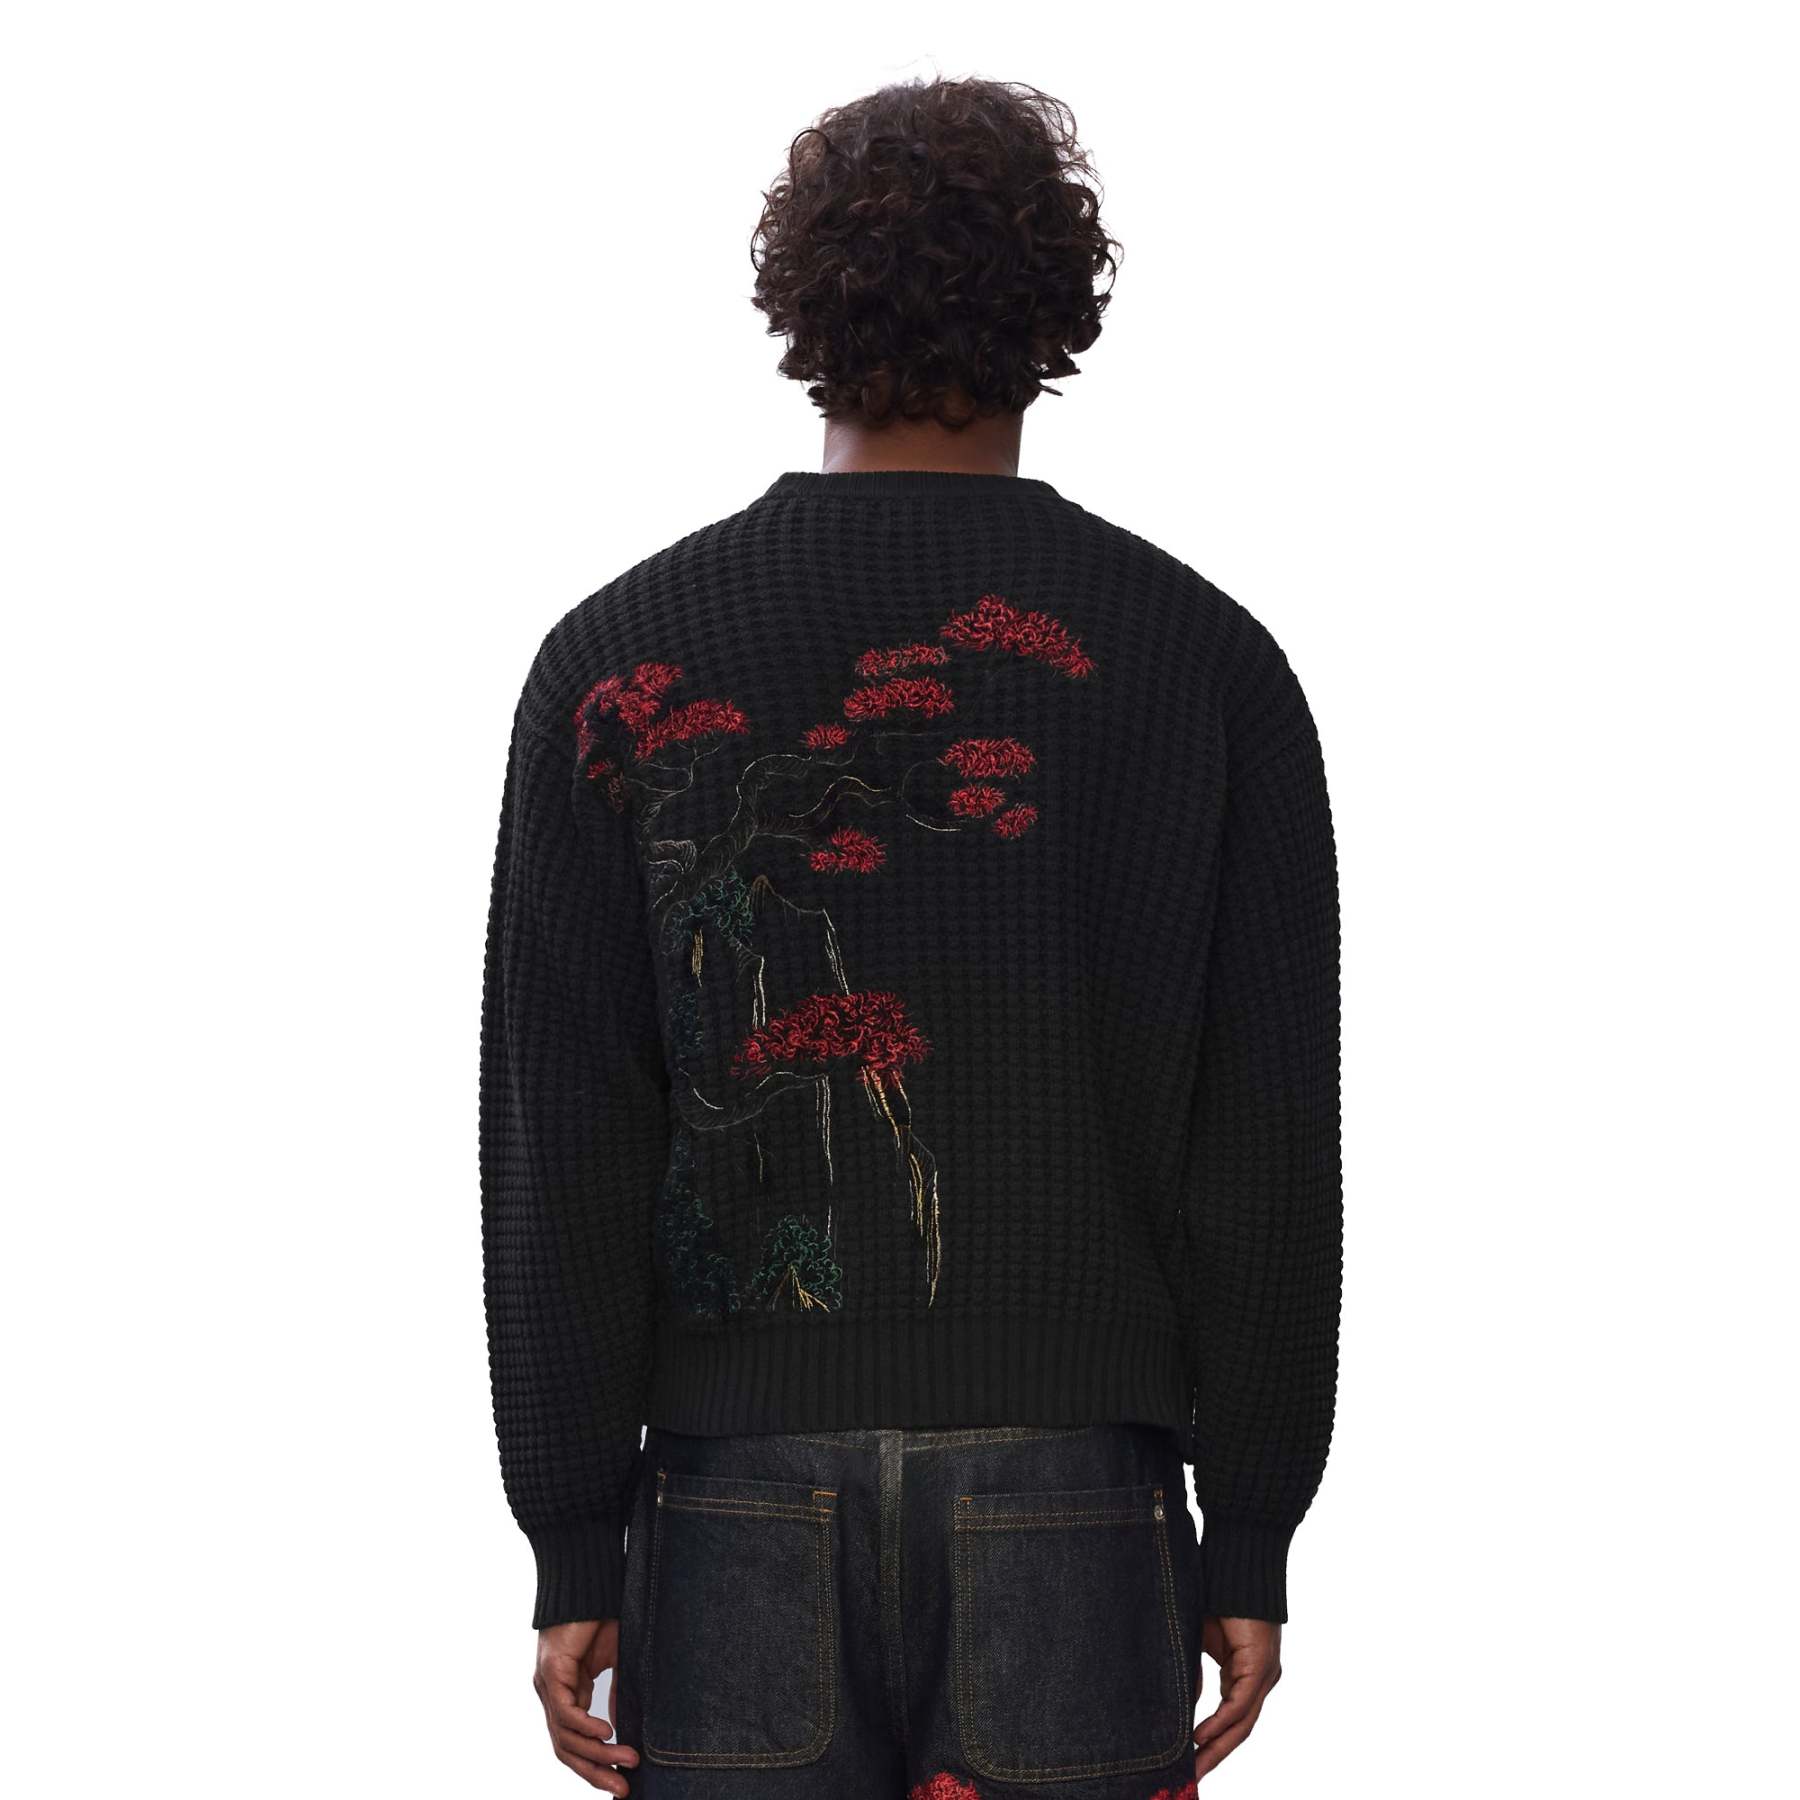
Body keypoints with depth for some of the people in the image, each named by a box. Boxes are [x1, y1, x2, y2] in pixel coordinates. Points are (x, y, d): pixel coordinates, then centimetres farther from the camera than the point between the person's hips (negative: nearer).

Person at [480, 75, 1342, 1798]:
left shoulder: (616, 658, -1)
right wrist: (1250, 1549, 5)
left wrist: (574, 1554, 1)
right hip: (1074, 1517, 0)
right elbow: (1269, 1152, -1)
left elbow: (562, 1152, -3)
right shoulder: (1210, 664, 0)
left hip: (742, 1521, 0)